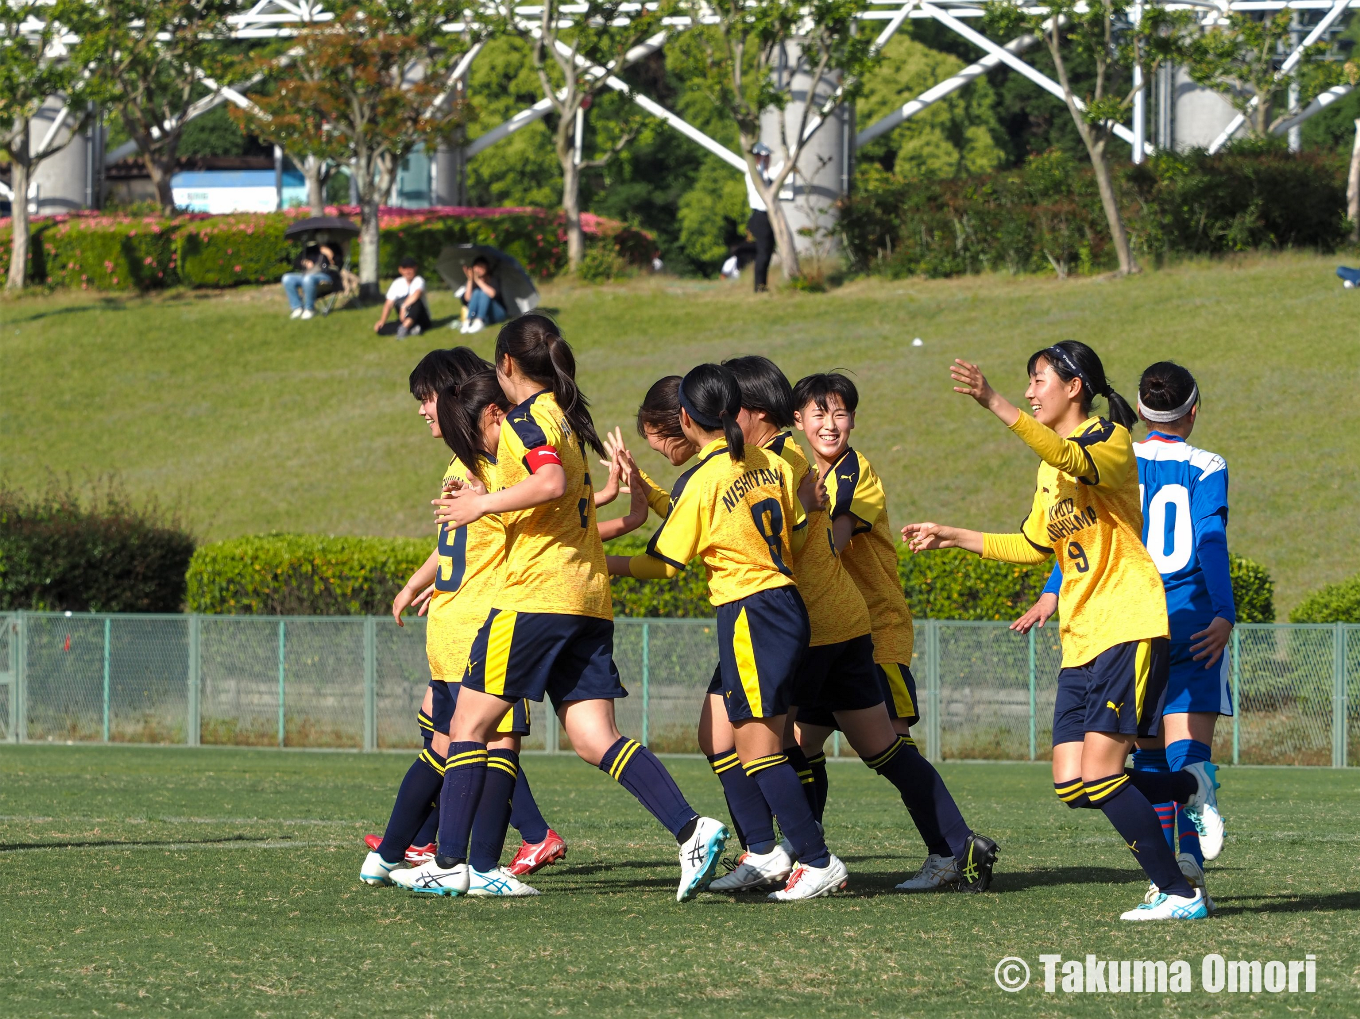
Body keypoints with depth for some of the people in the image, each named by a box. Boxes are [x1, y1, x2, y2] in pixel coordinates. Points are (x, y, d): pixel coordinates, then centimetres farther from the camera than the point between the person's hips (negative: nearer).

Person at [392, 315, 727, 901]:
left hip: (536, 595, -8)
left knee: (469, 723, 1)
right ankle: (691, 829, -17)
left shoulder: (526, 419, -6)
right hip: (589, 599, 8)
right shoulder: (568, 419, 21)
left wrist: (484, 502, -14)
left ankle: (449, 865, 1)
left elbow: (553, 482, -24)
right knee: (595, 739, 0)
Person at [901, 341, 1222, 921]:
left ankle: (1178, 894, -6)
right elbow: (1035, 546, 30)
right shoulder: (1051, 465, 19)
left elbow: (1075, 461, -31)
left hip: (1129, 627, -8)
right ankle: (1188, 788, 20)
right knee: (1071, 785, -1)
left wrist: (996, 405, -41)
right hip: (1081, 639, 8)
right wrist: (956, 538, 25)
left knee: (1099, 774, -15)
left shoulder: (1110, 438, -7)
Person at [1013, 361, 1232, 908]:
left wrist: (1054, 594, -9)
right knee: (1189, 748, -8)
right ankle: (1190, 855, -29)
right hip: (1194, 625, -2)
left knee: (1150, 753, 13)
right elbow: (1211, 538, -12)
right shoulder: (1206, 467, 1)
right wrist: (1223, 616, -22)